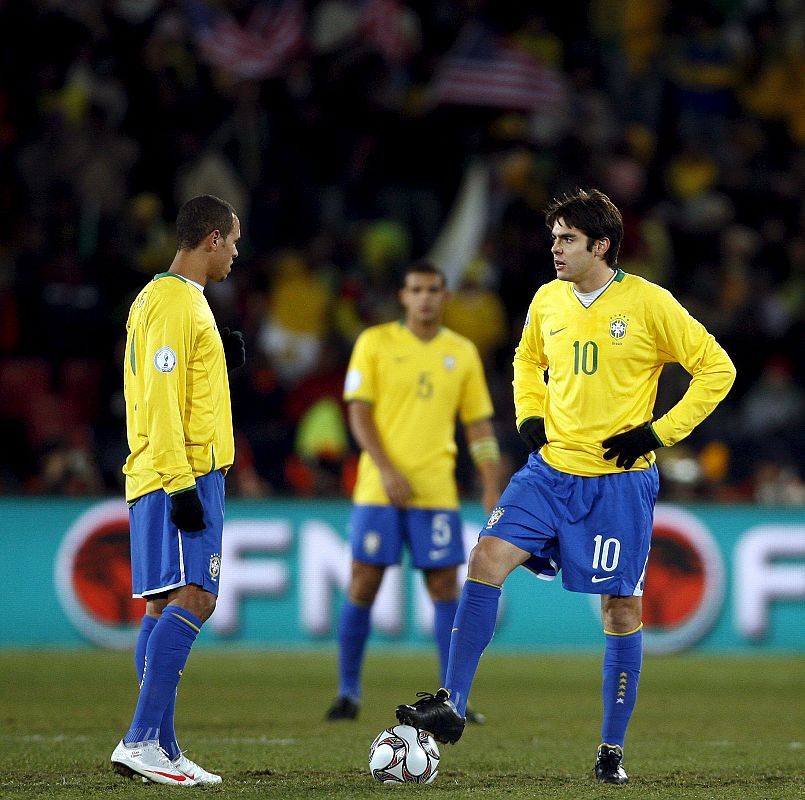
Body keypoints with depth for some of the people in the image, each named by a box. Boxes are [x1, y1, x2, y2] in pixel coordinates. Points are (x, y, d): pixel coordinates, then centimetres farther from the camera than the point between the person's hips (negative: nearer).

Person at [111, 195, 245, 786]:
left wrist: (221, 359, 13)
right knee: (193, 598, -17)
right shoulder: (174, 302, -12)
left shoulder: (172, 298, 20)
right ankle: (143, 741, -24)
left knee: (165, 604, 6)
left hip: (186, 476, 11)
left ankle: (161, 752, 5)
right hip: (180, 474, -11)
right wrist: (181, 483, -21)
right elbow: (160, 399, -18)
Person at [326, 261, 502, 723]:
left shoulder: (463, 353, 9)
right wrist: (387, 470, -14)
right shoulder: (375, 343, 2)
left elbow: (479, 426, 12)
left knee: (445, 586, -1)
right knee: (363, 585, -2)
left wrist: (492, 490, 3)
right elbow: (359, 413, -3)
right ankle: (349, 692, 9)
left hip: (437, 490, 2)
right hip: (379, 489, -2)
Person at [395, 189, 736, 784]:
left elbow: (717, 369, -5)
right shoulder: (548, 301, 5)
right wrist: (530, 417, 8)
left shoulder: (649, 304, -10)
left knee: (621, 608, 1)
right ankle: (452, 706, -10)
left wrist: (659, 432, -10)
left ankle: (613, 749, 12)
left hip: (620, 482, -4)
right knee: (487, 559, -13)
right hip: (551, 469, 4)